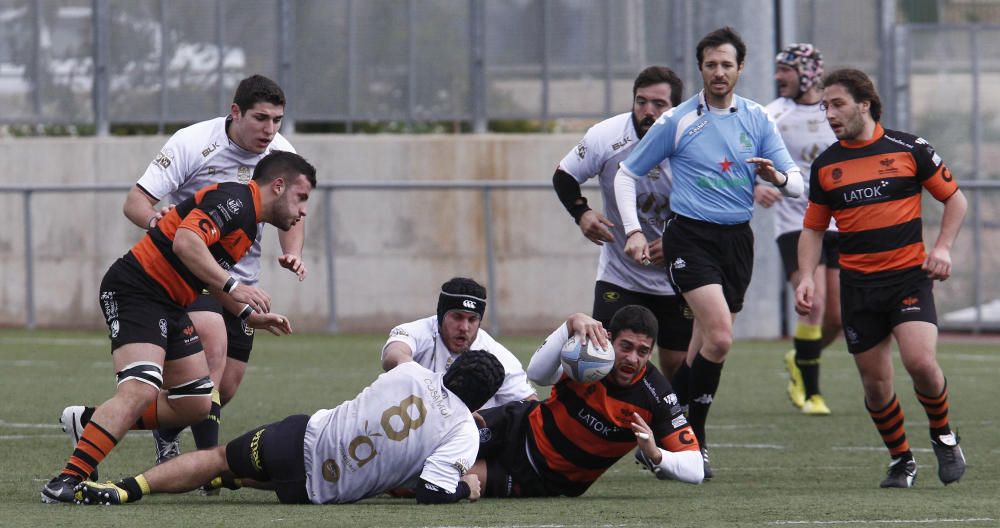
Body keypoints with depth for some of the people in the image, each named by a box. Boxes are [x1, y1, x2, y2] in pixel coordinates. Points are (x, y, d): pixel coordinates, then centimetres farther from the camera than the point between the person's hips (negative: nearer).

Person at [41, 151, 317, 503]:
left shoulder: (247, 219, 19)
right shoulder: (235, 198, -13)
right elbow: (186, 242, -29)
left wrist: (249, 314, 25)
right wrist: (233, 286, -31)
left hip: (169, 305, 11)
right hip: (135, 292, -11)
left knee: (195, 406, 9)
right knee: (141, 391, -26)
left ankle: (91, 422, 19)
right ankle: (68, 481, -32)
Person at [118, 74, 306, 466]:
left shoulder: (281, 154, -2)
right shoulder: (192, 144, -17)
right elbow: (136, 201, -16)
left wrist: (292, 253, -9)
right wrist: (153, 218, -40)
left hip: (240, 278, 6)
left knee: (227, 385, 4)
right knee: (214, 345, -30)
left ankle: (167, 432, 35)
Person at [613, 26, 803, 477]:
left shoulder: (757, 119, 7)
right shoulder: (677, 121, -2)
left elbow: (795, 182, 6)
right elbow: (626, 174, 6)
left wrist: (777, 177, -18)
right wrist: (633, 230, -5)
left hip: (737, 238, 4)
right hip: (690, 237, -4)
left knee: (705, 346, 5)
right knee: (720, 337, -20)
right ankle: (692, 438, -9)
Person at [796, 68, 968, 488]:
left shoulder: (908, 149, -1)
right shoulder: (825, 166, 8)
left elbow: (955, 199, 8)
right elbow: (813, 228, 15)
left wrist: (942, 247, -6)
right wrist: (806, 277, 1)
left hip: (909, 275, -3)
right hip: (857, 283, 3)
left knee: (920, 361, -21)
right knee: (875, 382, 1)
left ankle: (943, 435, 6)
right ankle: (901, 461, 20)